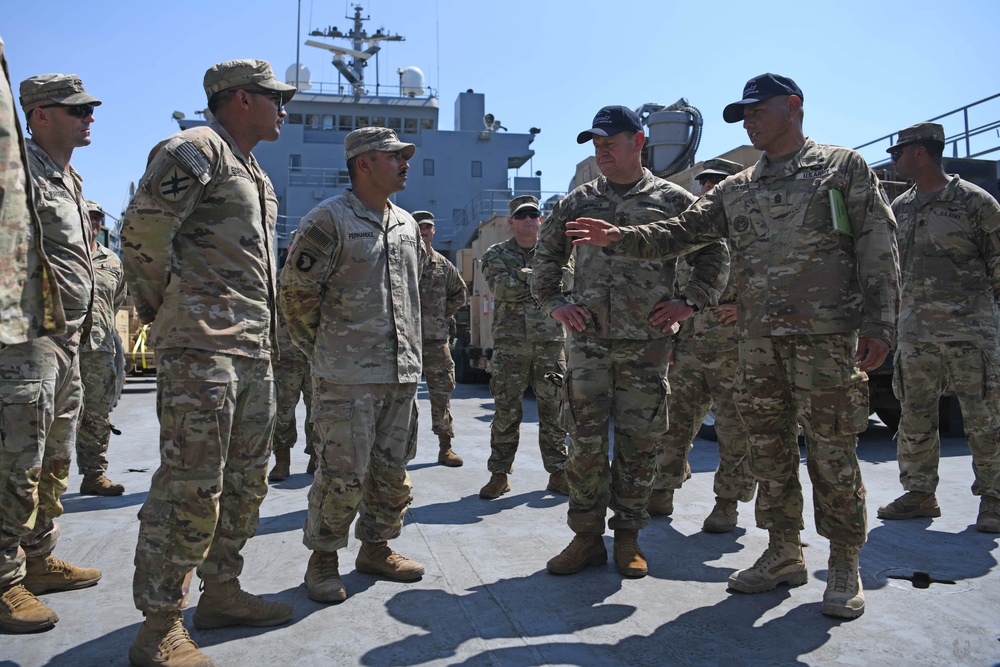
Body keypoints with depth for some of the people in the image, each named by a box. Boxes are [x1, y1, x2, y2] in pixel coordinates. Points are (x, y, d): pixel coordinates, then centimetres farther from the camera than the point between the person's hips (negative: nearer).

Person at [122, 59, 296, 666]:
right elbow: (143, 230, -14)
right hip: (202, 346, -10)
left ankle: (222, 592, 27)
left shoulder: (254, 173, 24)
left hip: (254, 349, 10)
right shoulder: (195, 150, -6)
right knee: (191, 486, -7)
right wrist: (164, 308, -4)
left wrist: (265, 332, 17)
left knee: (246, 480, 14)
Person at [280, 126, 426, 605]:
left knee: (392, 470, 13)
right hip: (347, 376, -7)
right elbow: (296, 291, -6)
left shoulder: (406, 224, 15)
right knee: (342, 474, -2)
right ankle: (323, 560, 16)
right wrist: (325, 349, 0)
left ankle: (376, 548, 30)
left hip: (402, 371, 7)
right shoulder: (329, 219, -7)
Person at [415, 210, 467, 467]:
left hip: (437, 339, 3)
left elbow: (459, 292, 23)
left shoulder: (443, 264, 10)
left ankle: (445, 447, 16)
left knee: (442, 392, 6)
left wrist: (446, 314, 13)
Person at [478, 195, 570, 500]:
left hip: (550, 342, 1)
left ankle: (558, 473, 16)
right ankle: (499, 474, 12)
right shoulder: (496, 254, 9)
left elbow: (564, 282, -4)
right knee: (506, 412, 1)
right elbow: (501, 287, -10)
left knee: (554, 411, 4)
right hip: (510, 344, -1)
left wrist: (523, 278, -11)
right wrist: (541, 277, -9)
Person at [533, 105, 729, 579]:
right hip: (587, 340, 2)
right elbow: (545, 252, 21)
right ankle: (587, 536, 14)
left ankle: (628, 536, 19)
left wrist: (691, 302, 0)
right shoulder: (578, 201, 12)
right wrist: (553, 302, 9)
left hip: (647, 343, -1)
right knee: (584, 441, 1)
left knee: (638, 442, 4)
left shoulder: (672, 199, 6)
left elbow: (715, 251, 10)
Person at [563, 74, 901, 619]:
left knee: (831, 451, -1)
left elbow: (878, 250, 0)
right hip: (759, 338, 5)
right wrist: (619, 238, -4)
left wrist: (877, 323, -9)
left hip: (826, 333, -4)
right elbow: (682, 233, 10)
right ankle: (784, 554, 23)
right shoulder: (735, 190, 16)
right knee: (768, 448, 9)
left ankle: (844, 564, 15)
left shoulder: (843, 167, 5)